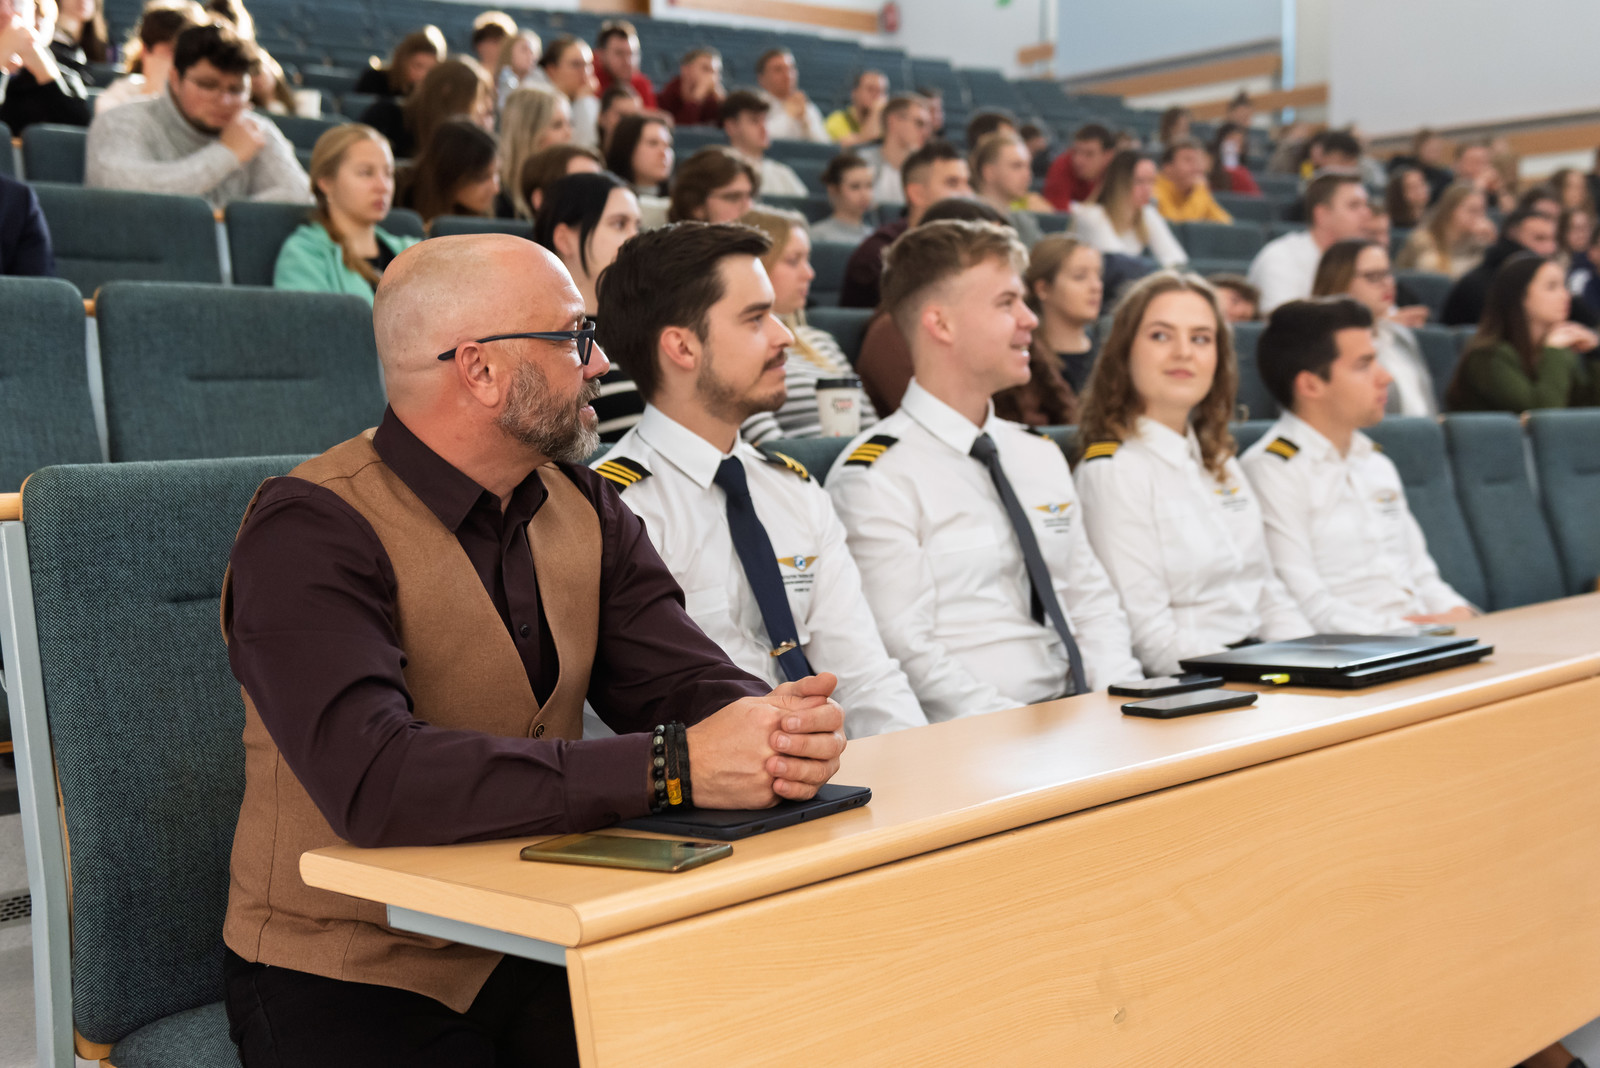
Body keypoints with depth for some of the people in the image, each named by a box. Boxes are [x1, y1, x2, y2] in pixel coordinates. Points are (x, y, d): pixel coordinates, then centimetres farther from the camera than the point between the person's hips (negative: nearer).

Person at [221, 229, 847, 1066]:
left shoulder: (582, 509, 8)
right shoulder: (312, 533, -15)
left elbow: (682, 680, 0)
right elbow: (373, 780, -29)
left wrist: (782, 726, -25)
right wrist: (671, 766, -32)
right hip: (353, 979, -5)